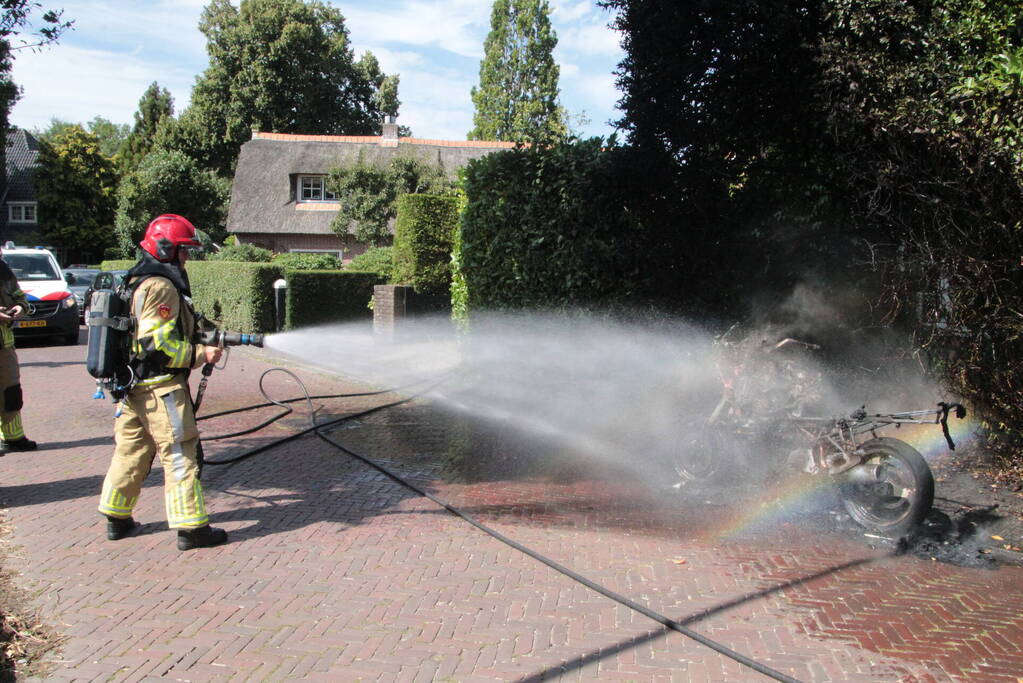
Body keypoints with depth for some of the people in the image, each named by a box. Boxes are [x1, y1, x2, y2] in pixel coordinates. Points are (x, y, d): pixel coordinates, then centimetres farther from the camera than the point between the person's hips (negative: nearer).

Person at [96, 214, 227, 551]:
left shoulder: (136, 282, 16)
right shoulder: (161, 287, -16)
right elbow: (158, 346, -23)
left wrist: (198, 343, 14)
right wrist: (200, 354, -12)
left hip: (135, 386, 10)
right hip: (161, 388, -10)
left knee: (131, 451, 18)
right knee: (180, 455, -3)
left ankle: (117, 519, 28)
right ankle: (191, 528, 3)